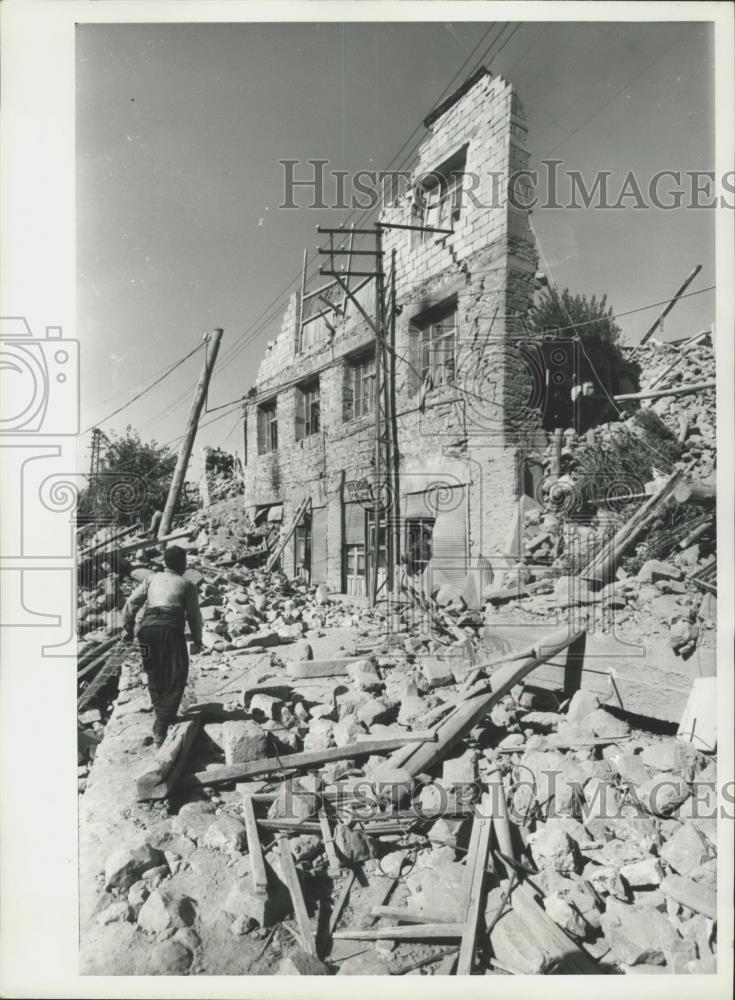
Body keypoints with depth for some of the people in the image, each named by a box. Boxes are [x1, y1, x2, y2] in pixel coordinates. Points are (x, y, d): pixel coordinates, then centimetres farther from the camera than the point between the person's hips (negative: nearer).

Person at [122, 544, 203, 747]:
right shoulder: (187, 584, 15)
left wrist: (127, 627, 14)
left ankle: (160, 715, 33)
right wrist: (197, 641, 24)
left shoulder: (152, 579, 22)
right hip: (171, 629, -3)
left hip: (148, 627, 3)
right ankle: (160, 730, -4)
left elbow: (131, 602, 12)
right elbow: (194, 615, 13)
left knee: (155, 676, 22)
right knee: (175, 681, 4)